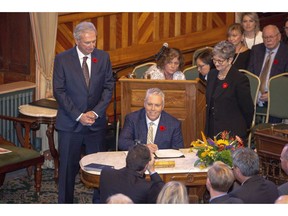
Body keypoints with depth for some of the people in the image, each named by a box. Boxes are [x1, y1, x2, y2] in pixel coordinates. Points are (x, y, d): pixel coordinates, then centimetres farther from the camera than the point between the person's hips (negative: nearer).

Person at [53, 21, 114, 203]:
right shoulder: (62, 59, -4)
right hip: (70, 123, -2)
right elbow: (59, 91, -6)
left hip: (96, 122, 2)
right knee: (68, 167, 3)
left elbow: (109, 87, 4)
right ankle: (65, 203, 13)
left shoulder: (103, 57, 3)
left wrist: (95, 112, -9)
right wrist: (78, 116, -12)